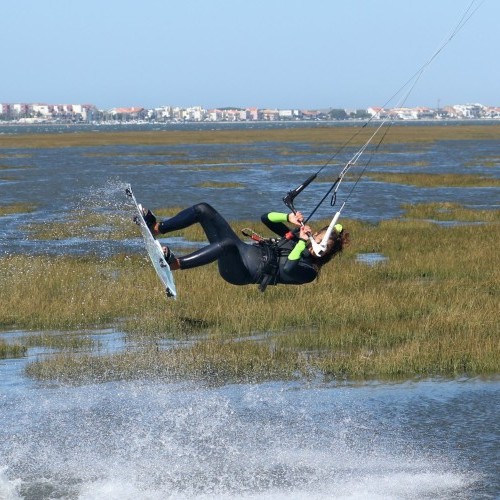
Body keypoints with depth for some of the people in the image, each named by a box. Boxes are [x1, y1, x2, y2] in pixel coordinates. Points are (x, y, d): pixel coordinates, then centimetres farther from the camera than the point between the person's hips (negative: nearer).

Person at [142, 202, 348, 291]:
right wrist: (289, 218, 1)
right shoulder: (297, 237, 18)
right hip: (244, 251, 8)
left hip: (241, 272, -8)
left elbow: (287, 270, -27)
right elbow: (266, 218, 18)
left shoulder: (309, 271, -4)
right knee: (204, 210, -6)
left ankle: (175, 263, -45)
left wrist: (302, 244, -20)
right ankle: (155, 228, -10)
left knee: (228, 243, -43)